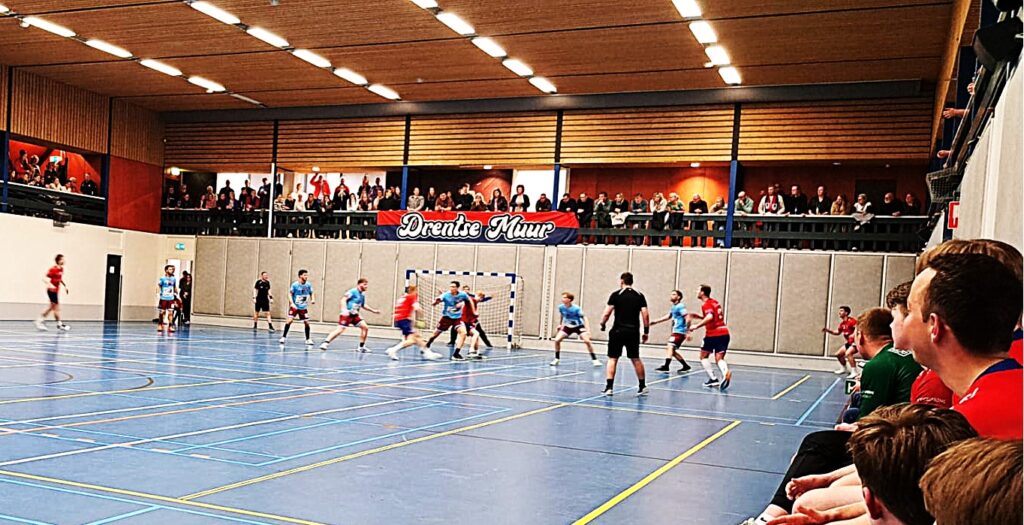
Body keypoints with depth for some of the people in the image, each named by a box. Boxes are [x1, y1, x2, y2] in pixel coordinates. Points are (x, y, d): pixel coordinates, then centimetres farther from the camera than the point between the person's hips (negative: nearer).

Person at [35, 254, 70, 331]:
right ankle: (59, 324, 7)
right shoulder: (53, 269, -18)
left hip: (56, 291, 9)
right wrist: (50, 285, -37)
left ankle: (40, 321, 25)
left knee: (52, 307, 15)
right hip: (52, 290, -9)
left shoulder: (61, 269, 7)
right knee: (56, 307, -1)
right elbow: (45, 278, -21)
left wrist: (65, 285, 16)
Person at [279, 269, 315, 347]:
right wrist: (292, 303, -22)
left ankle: (308, 339, 16)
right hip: (294, 306, -3)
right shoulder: (295, 285, -14)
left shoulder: (308, 285, -3)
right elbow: (290, 294, -9)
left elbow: (311, 293, 7)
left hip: (303, 307, 4)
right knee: (290, 320, -16)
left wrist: (313, 299, -13)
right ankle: (283, 337, -7)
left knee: (307, 322, 3)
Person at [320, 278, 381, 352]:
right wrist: (344, 309, -31)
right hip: (347, 314, -8)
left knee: (365, 327, 3)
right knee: (340, 329, -18)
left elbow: (363, 306, 30)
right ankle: (325, 343, -13)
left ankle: (361, 347, 13)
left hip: (354, 315, 8)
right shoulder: (353, 292, -9)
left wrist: (373, 311, 31)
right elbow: (343, 299, -17)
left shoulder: (362, 295, 15)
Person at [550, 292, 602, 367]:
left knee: (587, 341, -21)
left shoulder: (576, 309, -26)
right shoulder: (561, 307, -13)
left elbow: (584, 318, -22)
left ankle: (594, 359, -8)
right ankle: (557, 359, 5)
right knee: (557, 340, -12)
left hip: (579, 326, -4)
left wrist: (588, 329, -32)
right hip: (568, 327, 4)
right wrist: (560, 325, 16)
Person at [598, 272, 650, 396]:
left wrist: (602, 324, 8)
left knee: (612, 359, 4)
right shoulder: (639, 296, 6)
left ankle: (609, 387, -3)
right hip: (633, 332, 3)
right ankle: (642, 387, 20)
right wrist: (646, 331, 7)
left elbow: (607, 313, -8)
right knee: (636, 359, 15)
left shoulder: (616, 295, -2)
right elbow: (645, 315, 0)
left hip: (618, 331, -3)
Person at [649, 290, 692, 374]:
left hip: (679, 332, -10)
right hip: (675, 332, 10)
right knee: (672, 350, 13)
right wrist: (655, 321, 15)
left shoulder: (680, 306, -10)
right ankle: (686, 366, 21)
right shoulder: (673, 307, 18)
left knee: (670, 347, -21)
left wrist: (687, 332, -22)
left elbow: (687, 318, -16)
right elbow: (667, 317, 22)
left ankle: (666, 366, -32)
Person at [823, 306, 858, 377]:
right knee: (838, 354, 16)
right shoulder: (842, 323, 9)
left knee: (848, 353, -32)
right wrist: (828, 330, 9)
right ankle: (844, 369, 38)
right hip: (849, 343, 10)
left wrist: (851, 336, -37)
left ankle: (854, 372, -29)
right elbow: (837, 332, 22)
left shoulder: (852, 321, -20)